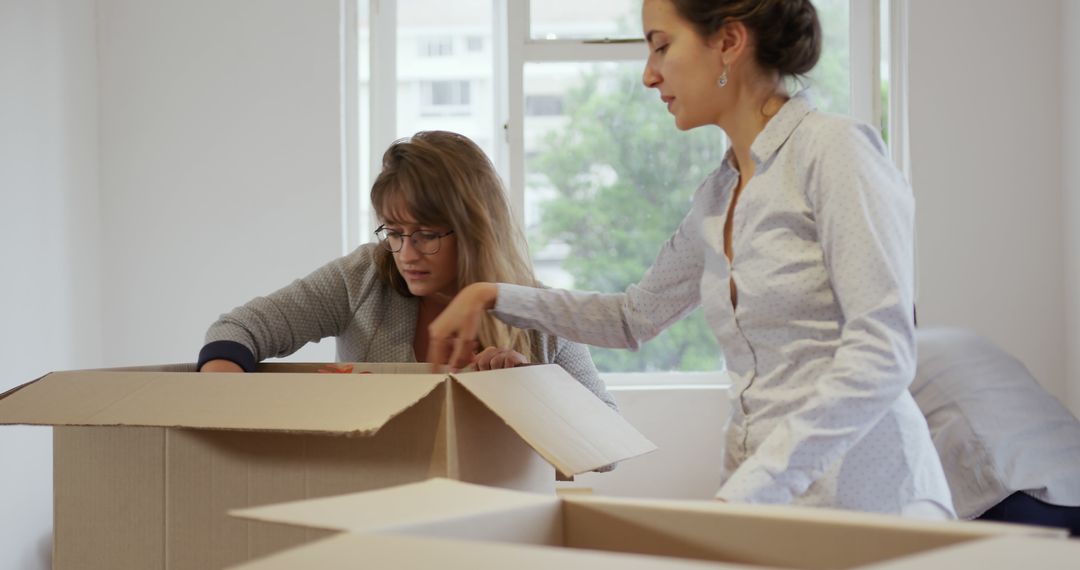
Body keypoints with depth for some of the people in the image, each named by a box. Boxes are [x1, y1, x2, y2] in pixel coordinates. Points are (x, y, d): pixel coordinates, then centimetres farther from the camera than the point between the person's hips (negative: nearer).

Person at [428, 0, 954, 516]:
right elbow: (635, 316, 31)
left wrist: (742, 493, -23)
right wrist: (491, 298, 22)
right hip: (763, 496, 6)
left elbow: (881, 354, -17)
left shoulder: (834, 148, -9)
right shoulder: (718, 196, 14)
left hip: (865, 499, -6)